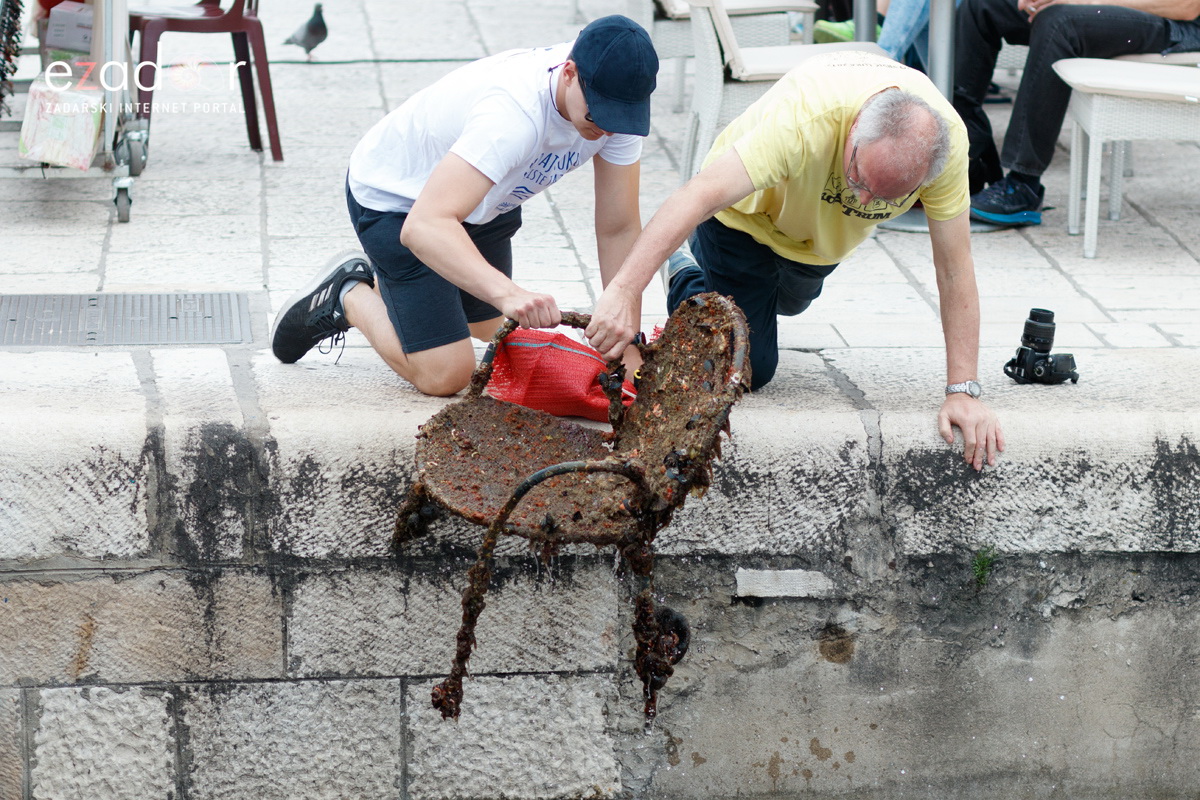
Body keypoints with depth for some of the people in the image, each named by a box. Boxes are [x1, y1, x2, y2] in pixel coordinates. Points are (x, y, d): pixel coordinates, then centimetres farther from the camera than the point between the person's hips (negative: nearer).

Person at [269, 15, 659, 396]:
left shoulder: (616, 105, -24)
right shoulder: (515, 113, -45)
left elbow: (619, 229, -16)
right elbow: (423, 226, -53)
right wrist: (509, 294, -66)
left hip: (484, 198, 7)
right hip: (395, 196, -7)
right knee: (444, 375, -14)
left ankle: (380, 284, 44)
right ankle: (348, 297, 9)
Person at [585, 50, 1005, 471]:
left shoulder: (949, 141, -35)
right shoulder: (806, 116, -47)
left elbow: (954, 268, -27)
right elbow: (701, 195, -56)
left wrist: (963, 391, -31)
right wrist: (623, 292, -66)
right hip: (746, 213, -4)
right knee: (748, 368, 1)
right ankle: (686, 283, 27)